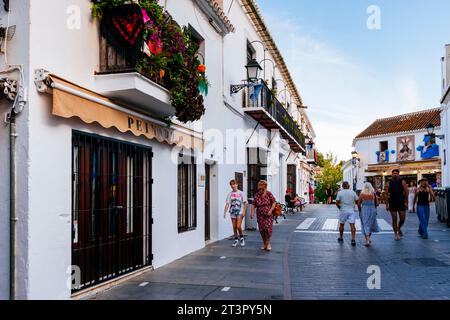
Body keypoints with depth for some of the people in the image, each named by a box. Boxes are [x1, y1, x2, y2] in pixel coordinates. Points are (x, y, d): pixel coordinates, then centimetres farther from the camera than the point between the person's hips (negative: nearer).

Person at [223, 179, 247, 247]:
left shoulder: (241, 193, -1)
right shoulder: (230, 194, 5)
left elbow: (245, 203, 0)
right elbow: (227, 204, 1)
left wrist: (244, 212, -9)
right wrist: (225, 212, -9)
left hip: (239, 212, -3)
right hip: (232, 212, 3)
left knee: (238, 226, -11)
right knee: (234, 227, 6)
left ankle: (241, 238, 12)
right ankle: (236, 240, 19)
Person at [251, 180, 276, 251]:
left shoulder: (269, 194, -5)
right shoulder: (256, 195, 1)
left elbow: (274, 202, -2)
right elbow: (253, 204, 3)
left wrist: (270, 210, -13)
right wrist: (252, 212, -9)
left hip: (268, 214, -3)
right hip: (260, 215, 3)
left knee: (267, 228, -14)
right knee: (261, 229, 5)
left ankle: (268, 243, 4)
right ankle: (264, 244, 20)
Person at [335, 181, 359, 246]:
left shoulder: (340, 193, -4)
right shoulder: (352, 192, 0)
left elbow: (337, 202, -8)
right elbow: (357, 201, 1)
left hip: (343, 211, 0)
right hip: (351, 210, 0)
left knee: (341, 224, 15)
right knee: (352, 225, -3)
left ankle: (341, 238, 26)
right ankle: (353, 239, -10)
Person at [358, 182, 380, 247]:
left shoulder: (362, 193, -6)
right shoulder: (373, 193, -1)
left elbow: (359, 204, -5)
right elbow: (377, 203, 0)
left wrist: (360, 210, 11)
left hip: (364, 210, -2)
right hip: (372, 210, 2)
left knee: (365, 225, 2)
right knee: (371, 224, 20)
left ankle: (367, 240, -4)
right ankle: (369, 238, 27)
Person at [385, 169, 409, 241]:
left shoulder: (402, 182, 1)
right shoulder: (389, 183, 1)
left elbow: (406, 192, 0)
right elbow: (387, 194, 2)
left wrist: (406, 202, -6)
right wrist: (387, 204, -3)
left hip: (401, 203, 0)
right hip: (392, 204, 0)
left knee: (402, 219, 3)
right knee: (394, 219, 1)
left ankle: (399, 228, 32)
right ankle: (396, 234, 12)